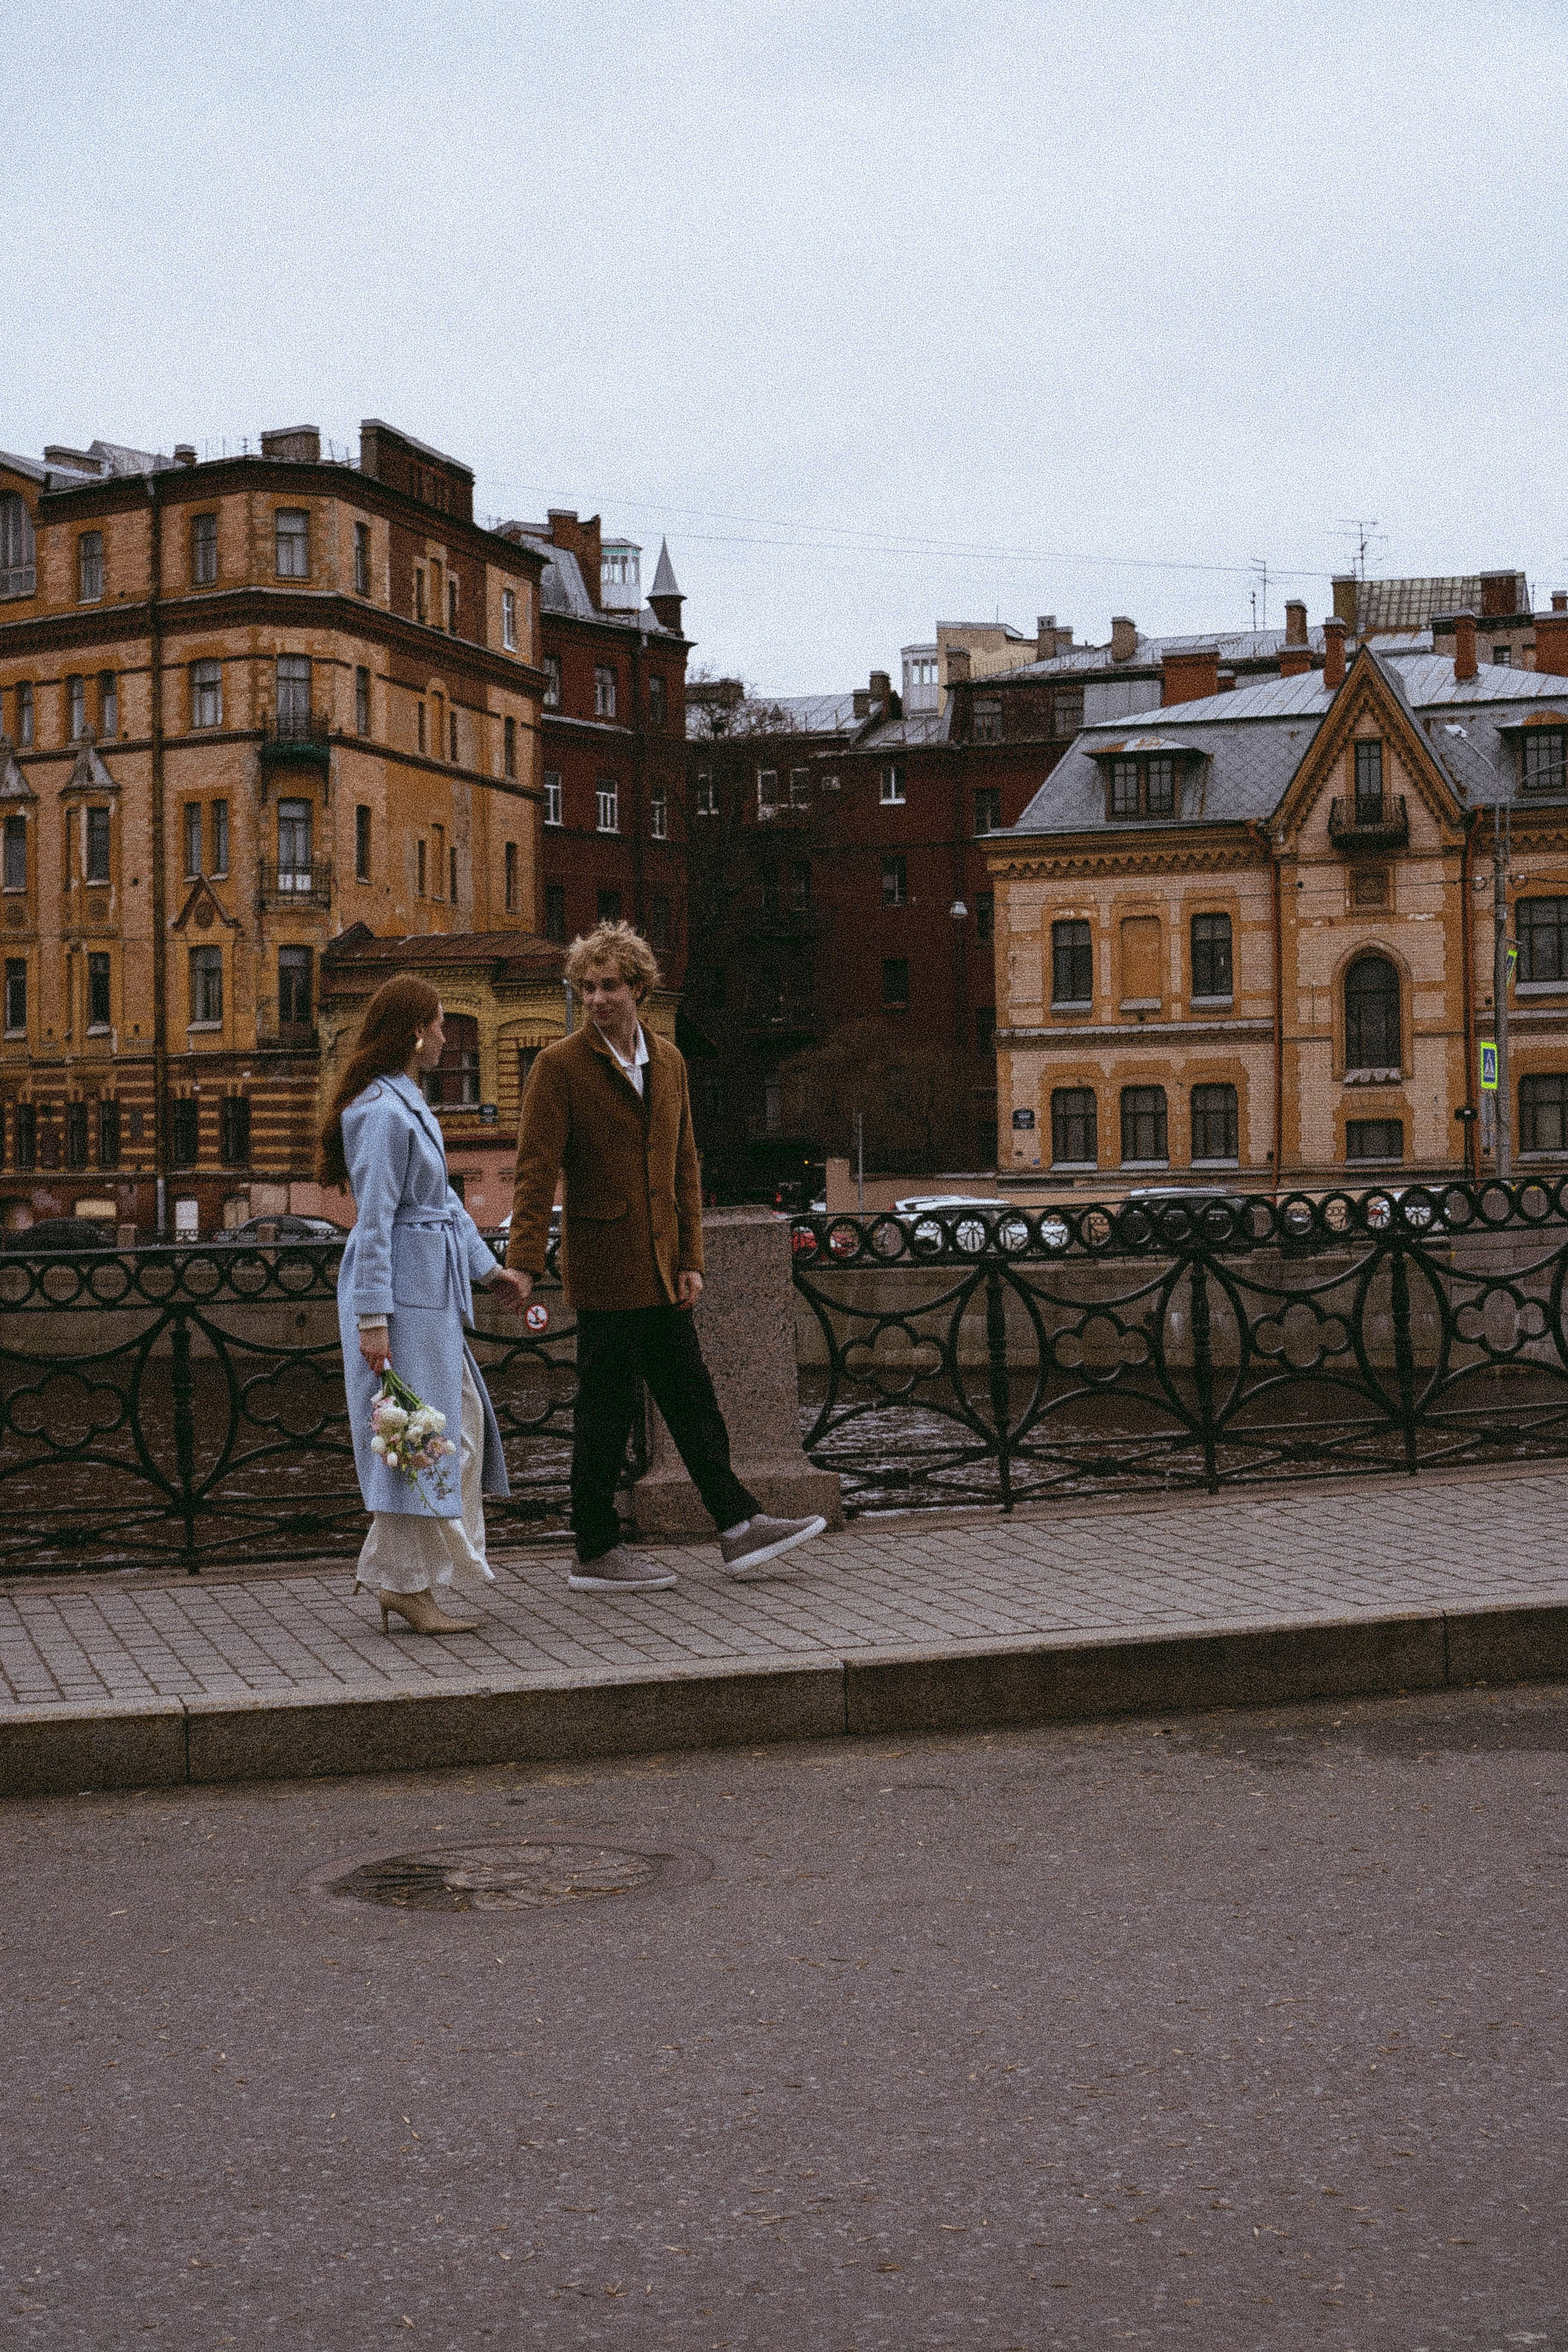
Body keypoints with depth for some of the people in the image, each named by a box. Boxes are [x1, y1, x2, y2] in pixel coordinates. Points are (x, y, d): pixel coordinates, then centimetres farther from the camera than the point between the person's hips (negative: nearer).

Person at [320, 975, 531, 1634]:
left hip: (430, 1286, 11)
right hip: (399, 1287, -11)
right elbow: (374, 1219, -19)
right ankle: (405, 1585, 6)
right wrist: (372, 1318, -21)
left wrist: (487, 1268, 19)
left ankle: (397, 1574, 19)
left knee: (462, 1422, 13)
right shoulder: (383, 1111, -16)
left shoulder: (409, 1102, 15)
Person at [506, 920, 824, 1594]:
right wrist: (524, 1264, -21)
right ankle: (596, 1553, 11)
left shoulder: (668, 1061, 11)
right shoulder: (560, 1066, -8)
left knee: (692, 1400, 12)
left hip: (662, 1273, 6)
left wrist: (690, 1258, 8)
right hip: (605, 1271, -6)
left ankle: (739, 1529, 20)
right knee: (605, 1411, 1)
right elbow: (536, 1171, -12)